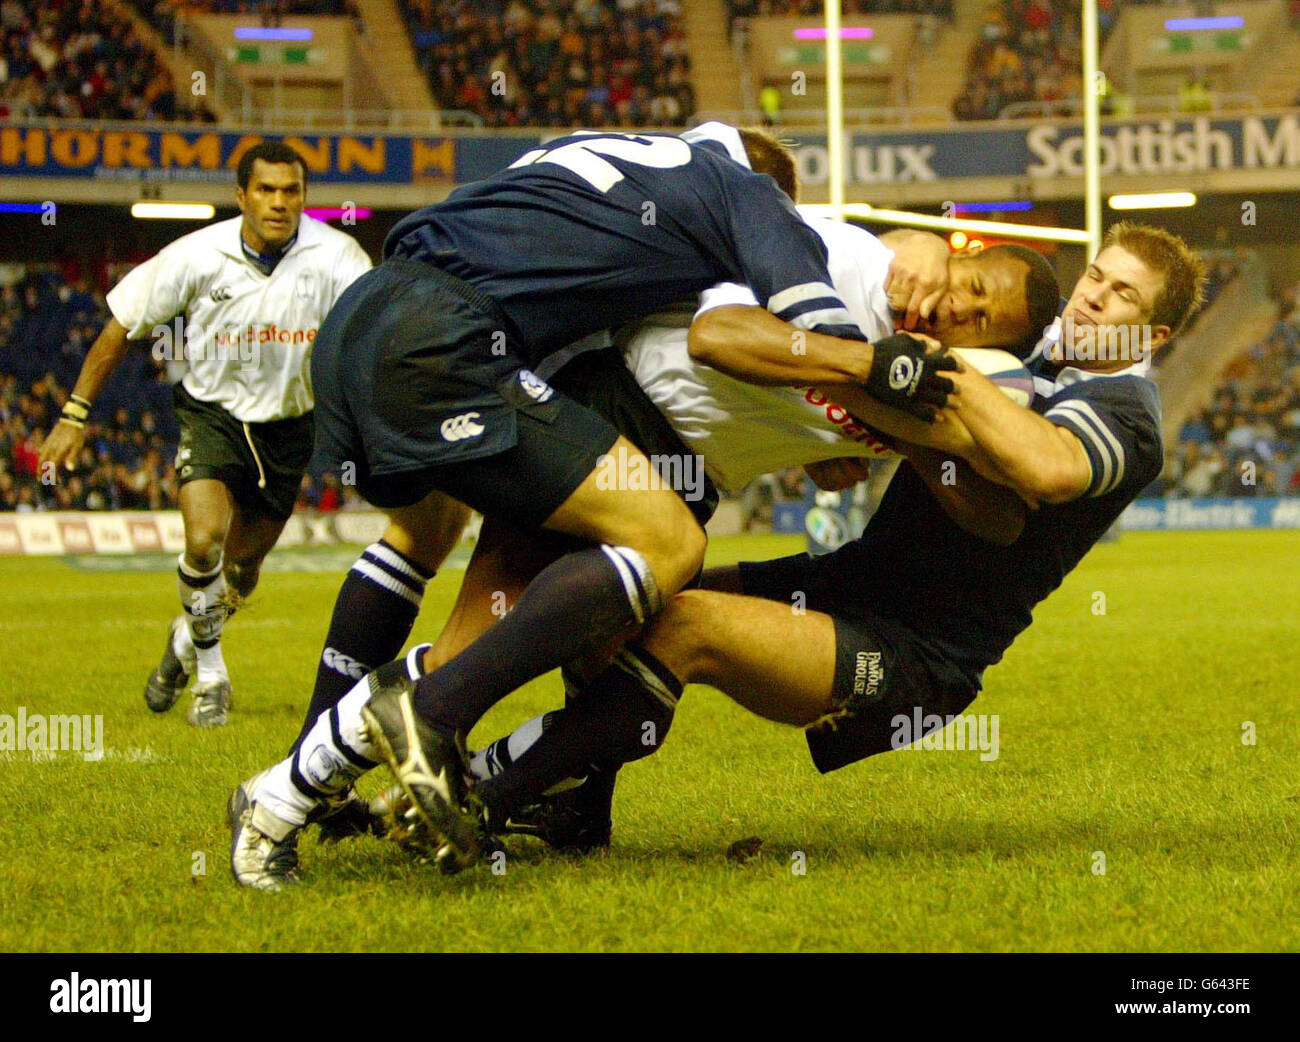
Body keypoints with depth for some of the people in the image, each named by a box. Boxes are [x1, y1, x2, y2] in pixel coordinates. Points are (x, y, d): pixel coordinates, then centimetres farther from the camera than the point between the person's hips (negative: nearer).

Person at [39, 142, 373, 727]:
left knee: (242, 568, 11)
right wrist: (75, 414, -6)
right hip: (211, 411, -2)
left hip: (287, 424, 2)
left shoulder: (332, 256, -19)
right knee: (204, 541, -23)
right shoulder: (197, 257, -18)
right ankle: (210, 678, -1)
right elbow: (122, 327, -6)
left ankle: (189, 638, 45)